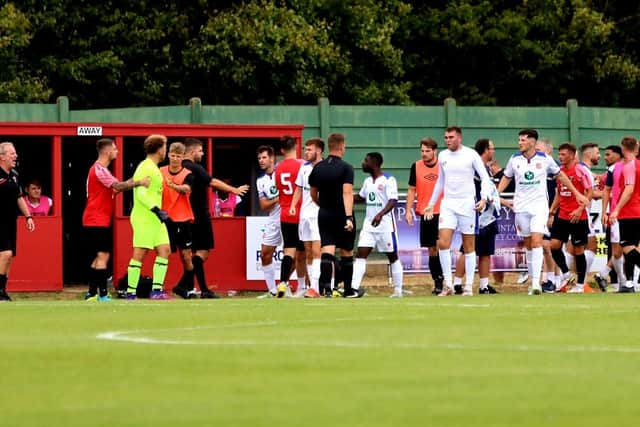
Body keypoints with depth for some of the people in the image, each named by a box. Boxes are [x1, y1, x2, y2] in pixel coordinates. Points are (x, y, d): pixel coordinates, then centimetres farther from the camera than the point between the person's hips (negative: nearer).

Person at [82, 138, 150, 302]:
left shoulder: (100, 169, 18)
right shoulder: (99, 169, -15)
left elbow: (112, 190, 20)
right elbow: (117, 185, -26)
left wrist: (127, 184, 5)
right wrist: (138, 183, -25)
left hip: (94, 221, 11)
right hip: (97, 221, -11)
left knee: (99, 257, 13)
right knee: (103, 256, -13)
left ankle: (92, 293, 15)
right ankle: (103, 294, -16)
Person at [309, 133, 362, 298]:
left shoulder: (318, 168, 6)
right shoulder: (346, 168, -11)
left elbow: (313, 194, 15)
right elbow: (347, 193, -22)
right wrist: (349, 217, -28)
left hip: (324, 215, 4)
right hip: (342, 215, -4)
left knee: (327, 251, -4)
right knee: (347, 253, 10)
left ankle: (325, 286, -24)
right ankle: (348, 290, 18)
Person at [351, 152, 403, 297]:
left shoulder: (388, 180, -11)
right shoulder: (367, 181, 12)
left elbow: (393, 201, -20)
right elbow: (361, 197, 29)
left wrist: (381, 214, -35)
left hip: (385, 223, -6)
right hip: (369, 224, 6)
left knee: (392, 256, 5)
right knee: (361, 254, -6)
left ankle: (398, 290, 14)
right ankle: (353, 288, -12)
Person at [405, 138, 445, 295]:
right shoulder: (416, 167, 4)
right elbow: (412, 190, 11)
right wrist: (408, 211, 4)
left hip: (442, 213, -3)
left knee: (440, 246, -16)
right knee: (431, 250, 6)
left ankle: (441, 281, -13)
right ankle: (437, 283, 13)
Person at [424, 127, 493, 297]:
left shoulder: (471, 155, -5)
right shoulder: (442, 156, 9)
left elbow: (485, 178, -4)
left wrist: (484, 198, -19)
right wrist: (431, 204, 24)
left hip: (467, 204, -4)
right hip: (448, 204, 4)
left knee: (469, 247, 3)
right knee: (443, 243, -11)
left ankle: (469, 286, 9)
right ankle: (448, 285, -5)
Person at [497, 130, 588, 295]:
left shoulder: (545, 159, -3)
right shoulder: (514, 159, 2)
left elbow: (560, 175, 10)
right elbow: (506, 178, 16)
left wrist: (576, 193, 15)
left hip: (540, 206, -3)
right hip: (521, 207, 3)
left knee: (537, 241, -16)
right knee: (528, 244, 8)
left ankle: (536, 282, -20)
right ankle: (533, 280, 19)